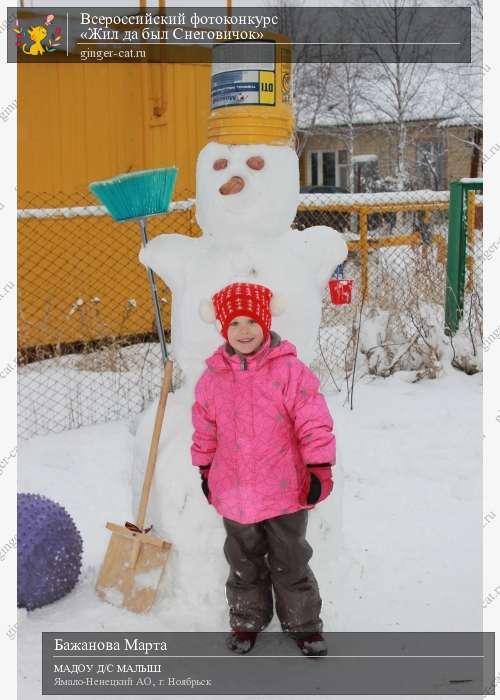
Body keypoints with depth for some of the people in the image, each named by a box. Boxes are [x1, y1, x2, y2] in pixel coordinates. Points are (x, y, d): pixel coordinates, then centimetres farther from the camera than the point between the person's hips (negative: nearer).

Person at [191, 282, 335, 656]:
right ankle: (247, 620, 38)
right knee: (245, 562, 19)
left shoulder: (289, 369, -13)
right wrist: (205, 470, 15)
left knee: (290, 562, 13)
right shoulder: (212, 378, -3)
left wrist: (320, 469, -12)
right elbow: (205, 429, 10)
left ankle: (303, 623, 31)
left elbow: (314, 422, -12)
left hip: (285, 489, -3)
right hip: (235, 491, 3)